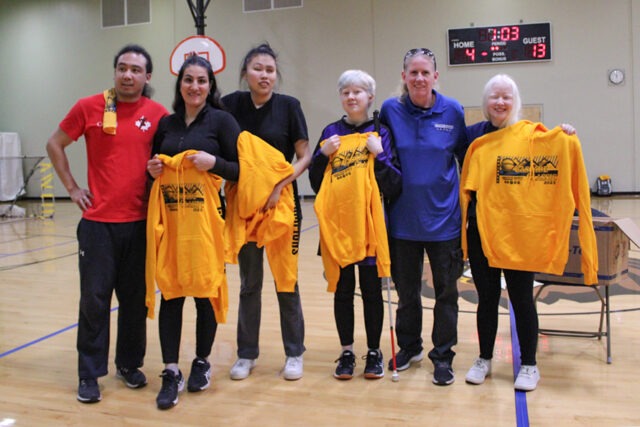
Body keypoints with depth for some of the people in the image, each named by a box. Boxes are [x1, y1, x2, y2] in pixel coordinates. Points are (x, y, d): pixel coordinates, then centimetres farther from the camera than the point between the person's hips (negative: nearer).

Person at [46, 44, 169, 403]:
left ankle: (130, 364, 27)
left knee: (136, 298, 10)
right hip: (98, 220, -1)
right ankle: (90, 374, 15)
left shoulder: (159, 115, 2)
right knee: (94, 299, 2)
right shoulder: (89, 107, 0)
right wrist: (72, 187, 4)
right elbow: (55, 145, 11)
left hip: (141, 222, 1)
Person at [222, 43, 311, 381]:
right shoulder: (231, 105, 0)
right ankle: (247, 353, 24)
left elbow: (304, 156, -5)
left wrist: (280, 185, -17)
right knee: (249, 283, 11)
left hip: (282, 205, -2)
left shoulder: (288, 106, -4)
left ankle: (294, 353, 21)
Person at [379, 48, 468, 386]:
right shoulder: (390, 110, -2)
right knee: (406, 289, 15)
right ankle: (409, 347, 35)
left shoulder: (453, 111, -3)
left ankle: (443, 356, 23)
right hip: (403, 216, 1)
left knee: (446, 291, 8)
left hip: (443, 216, -1)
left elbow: (465, 157, 6)